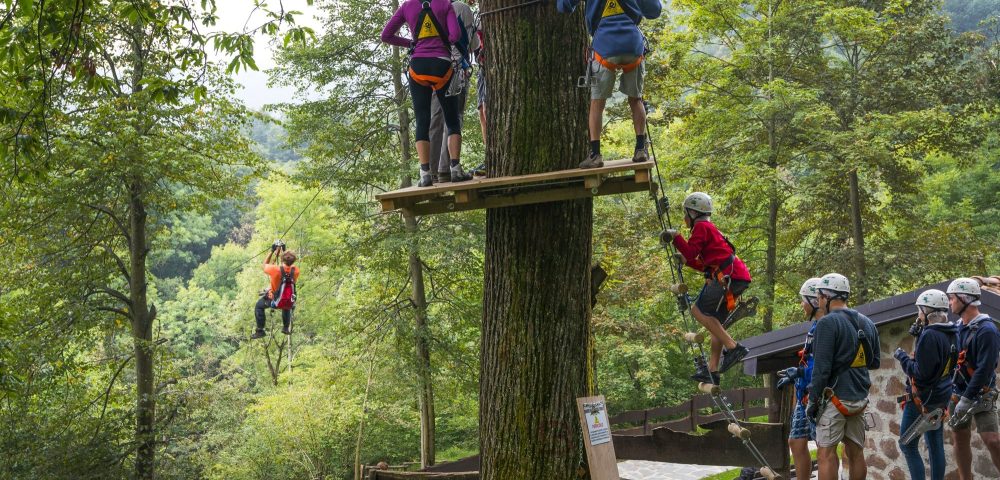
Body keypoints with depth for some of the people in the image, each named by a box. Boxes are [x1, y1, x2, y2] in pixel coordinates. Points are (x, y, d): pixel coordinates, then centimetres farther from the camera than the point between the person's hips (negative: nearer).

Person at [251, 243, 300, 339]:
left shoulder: (276, 269, -30)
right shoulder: (296, 271, -21)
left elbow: (265, 264, -7)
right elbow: (291, 264, 5)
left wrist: (272, 251, -4)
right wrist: (283, 250, 5)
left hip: (274, 300, -3)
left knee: (259, 306, 22)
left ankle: (260, 331, 18)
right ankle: (286, 328, 45)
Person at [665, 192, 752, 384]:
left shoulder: (701, 227, -2)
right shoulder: (711, 229, 28)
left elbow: (690, 252, -13)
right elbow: (708, 265, 30)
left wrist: (676, 237, -3)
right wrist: (687, 261, 24)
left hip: (730, 277, -10)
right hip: (739, 278, 10)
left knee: (698, 310, -10)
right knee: (715, 321, 10)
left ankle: (733, 348, -16)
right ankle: (712, 371, 9)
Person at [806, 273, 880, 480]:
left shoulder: (828, 323, -12)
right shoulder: (867, 323, 11)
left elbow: (822, 368, -16)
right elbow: (875, 362, 19)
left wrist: (812, 400, -10)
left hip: (836, 398, -7)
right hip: (860, 398, 8)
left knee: (826, 453, -7)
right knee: (856, 452, 12)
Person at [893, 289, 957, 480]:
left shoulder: (929, 335, -22)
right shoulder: (951, 333, 5)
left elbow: (921, 374, -25)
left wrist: (902, 357, -10)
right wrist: (919, 334, 4)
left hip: (922, 398, -9)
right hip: (941, 396, 9)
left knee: (907, 445, -1)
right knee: (936, 444, 14)